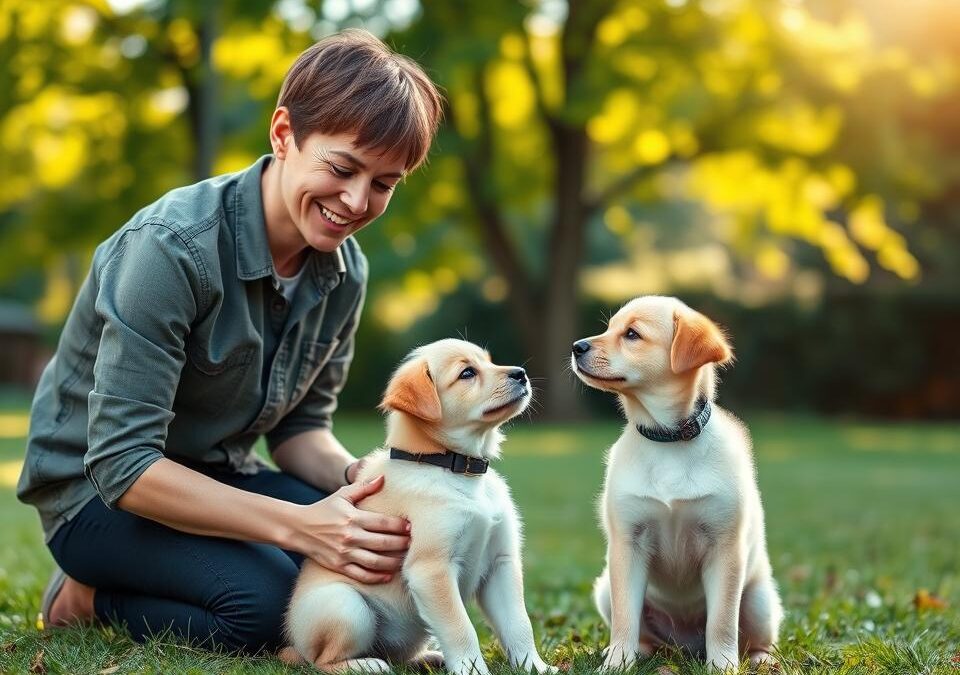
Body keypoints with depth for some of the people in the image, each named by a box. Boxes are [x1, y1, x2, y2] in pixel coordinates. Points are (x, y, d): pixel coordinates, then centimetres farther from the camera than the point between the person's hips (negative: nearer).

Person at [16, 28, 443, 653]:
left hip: (217, 478, 8)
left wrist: (355, 477, -19)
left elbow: (301, 425, 5)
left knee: (392, 555, -16)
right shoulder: (173, 249, -26)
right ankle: (89, 600, -2)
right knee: (263, 597, -33)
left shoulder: (345, 271, -3)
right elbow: (122, 464, -29)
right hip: (97, 490, -8)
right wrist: (297, 525, -38)